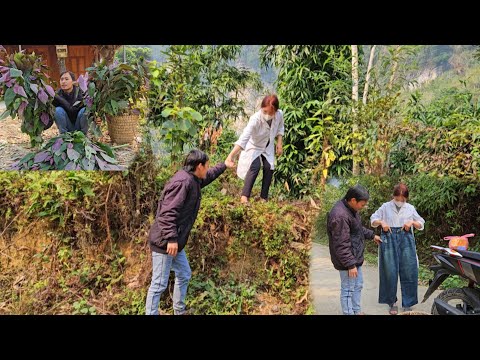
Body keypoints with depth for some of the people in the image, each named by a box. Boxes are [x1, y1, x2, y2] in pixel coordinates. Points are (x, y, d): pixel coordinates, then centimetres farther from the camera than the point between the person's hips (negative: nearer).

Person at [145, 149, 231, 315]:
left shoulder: (193, 180, 12)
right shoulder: (183, 181, -20)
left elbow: (209, 175, 37)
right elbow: (168, 212, -26)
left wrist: (224, 165, 46)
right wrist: (171, 238, -28)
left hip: (175, 241, 11)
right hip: (164, 241, -11)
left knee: (184, 275, 21)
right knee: (159, 284, -5)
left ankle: (179, 311, 36)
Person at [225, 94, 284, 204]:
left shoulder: (279, 114, -24)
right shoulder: (255, 119, -39)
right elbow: (243, 138, -49)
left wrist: (279, 143, -6)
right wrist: (231, 155, -60)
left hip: (268, 147, 4)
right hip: (254, 146, -4)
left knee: (269, 168, -7)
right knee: (255, 167, -25)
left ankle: (264, 197, 8)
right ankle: (244, 196, -21)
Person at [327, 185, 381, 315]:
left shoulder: (351, 208, 4)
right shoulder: (340, 216, -29)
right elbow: (341, 245, -27)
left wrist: (372, 235, 22)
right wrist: (350, 264, -24)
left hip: (355, 258, 11)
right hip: (347, 260, -11)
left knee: (358, 286, 22)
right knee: (348, 290, 2)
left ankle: (357, 311, 38)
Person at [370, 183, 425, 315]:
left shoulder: (410, 208, 10)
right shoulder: (385, 207, 6)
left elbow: (421, 225, 15)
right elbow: (373, 220, 11)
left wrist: (412, 222, -5)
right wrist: (381, 222, -9)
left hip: (406, 240, 1)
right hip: (389, 240, -1)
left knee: (408, 273, -1)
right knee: (390, 272, 0)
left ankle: (407, 304, 9)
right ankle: (392, 302, 14)